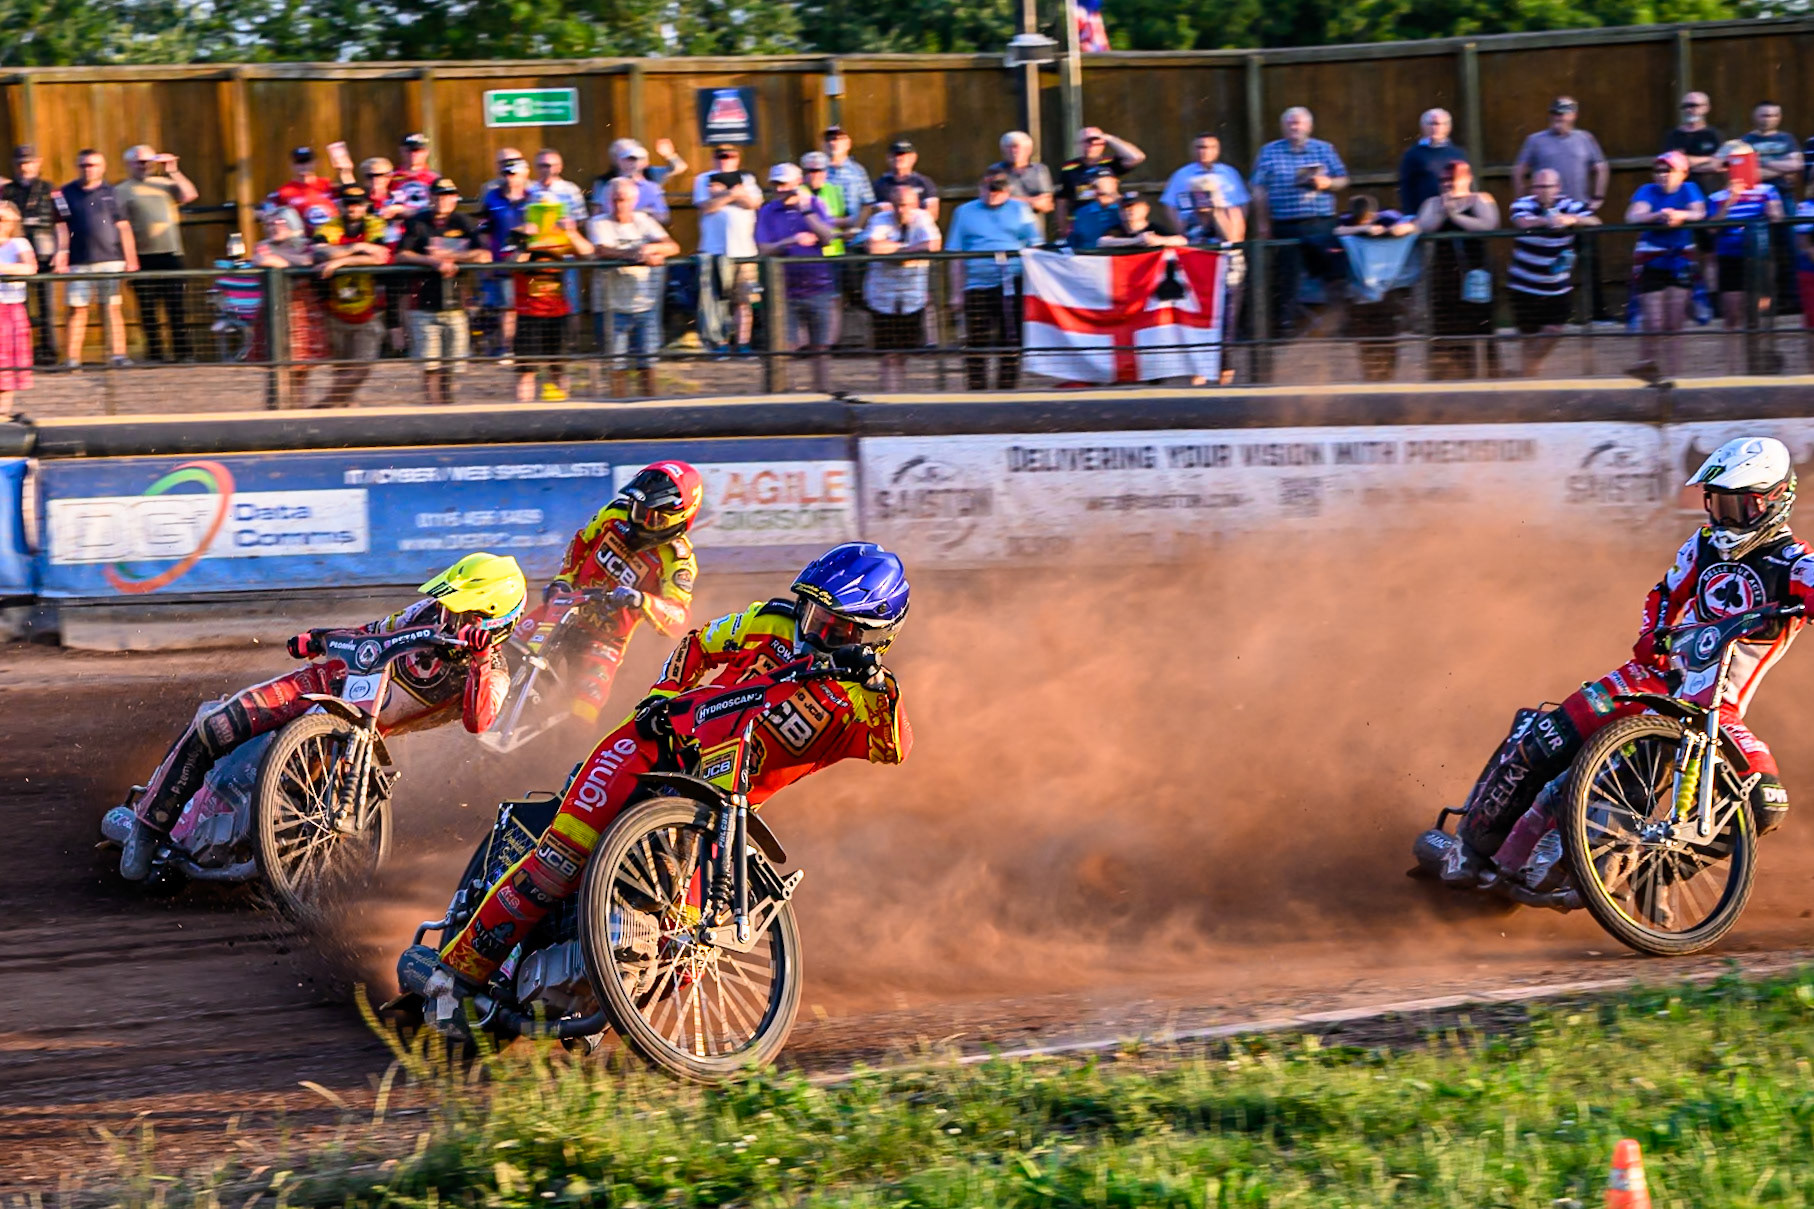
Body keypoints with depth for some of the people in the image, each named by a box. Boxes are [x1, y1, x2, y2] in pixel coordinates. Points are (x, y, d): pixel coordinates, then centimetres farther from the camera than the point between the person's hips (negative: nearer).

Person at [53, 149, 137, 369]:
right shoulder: (66, 193, 8)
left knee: (112, 308, -1)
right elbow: (62, 227, 6)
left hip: (110, 260, 0)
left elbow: (123, 227, 8)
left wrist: (130, 259, 4)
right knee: (77, 309, -3)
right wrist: (61, 256, -5)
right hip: (79, 262, 0)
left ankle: (117, 354, 1)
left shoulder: (111, 193, 9)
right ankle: (73, 358, -1)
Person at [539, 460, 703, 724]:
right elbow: (582, 542, 17)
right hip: (570, 602, 4)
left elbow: (677, 621, -29)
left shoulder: (678, 561, -17)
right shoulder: (617, 515, -3)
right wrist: (563, 579, 3)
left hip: (608, 635, -4)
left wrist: (640, 601, -46)